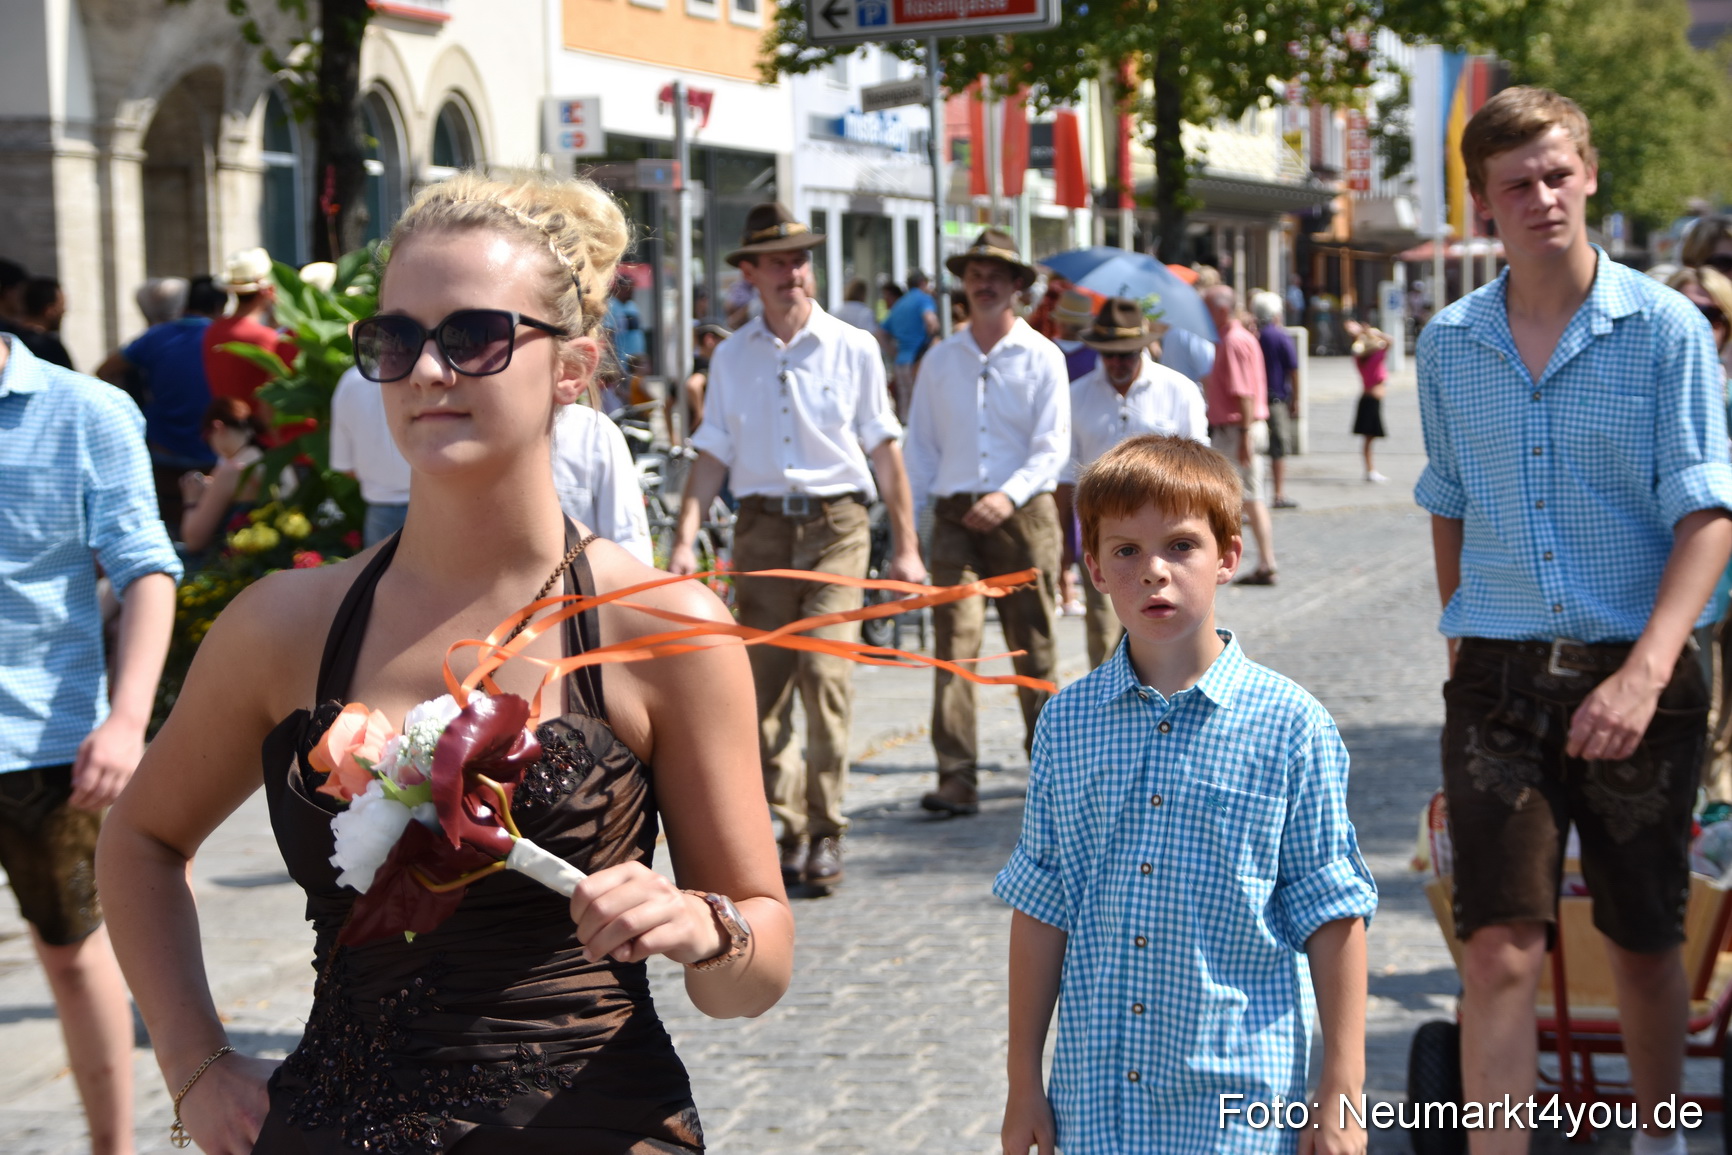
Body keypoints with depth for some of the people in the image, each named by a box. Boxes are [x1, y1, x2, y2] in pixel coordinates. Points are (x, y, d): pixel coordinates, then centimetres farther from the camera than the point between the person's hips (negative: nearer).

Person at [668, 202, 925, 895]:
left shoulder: (852, 349, 5)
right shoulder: (731, 358, 10)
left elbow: (884, 452, 8)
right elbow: (712, 456, 9)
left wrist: (905, 545, 7)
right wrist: (684, 540, -3)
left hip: (835, 524, -2)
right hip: (761, 526, 2)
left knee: (826, 671, -14)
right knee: (763, 687, 1)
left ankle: (826, 834, -7)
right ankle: (792, 825, 14)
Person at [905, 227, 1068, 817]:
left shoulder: (1041, 357, 3)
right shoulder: (939, 360, 11)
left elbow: (1053, 447, -3)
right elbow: (921, 445, 14)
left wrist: (1008, 496, -19)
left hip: (1023, 515, -1)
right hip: (955, 514, 2)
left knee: (1032, 645, 5)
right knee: (954, 638, -10)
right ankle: (956, 778, -13)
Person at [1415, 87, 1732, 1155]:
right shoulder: (1449, 345, 5)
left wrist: (1645, 673, -24)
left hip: (1635, 678, -1)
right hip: (1499, 681, 2)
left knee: (1644, 941, 12)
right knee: (1502, 946, -10)